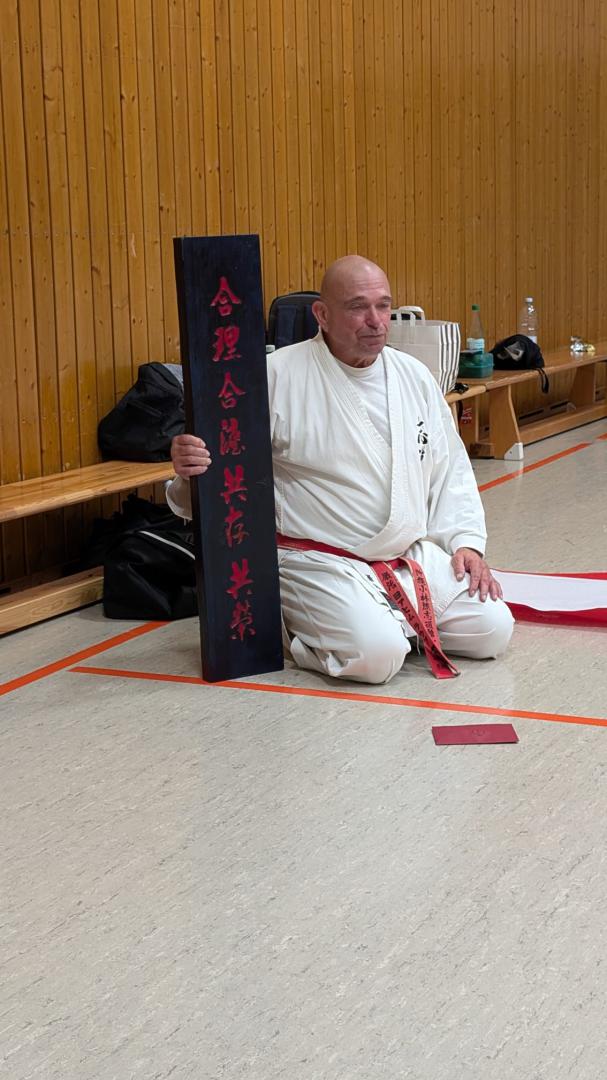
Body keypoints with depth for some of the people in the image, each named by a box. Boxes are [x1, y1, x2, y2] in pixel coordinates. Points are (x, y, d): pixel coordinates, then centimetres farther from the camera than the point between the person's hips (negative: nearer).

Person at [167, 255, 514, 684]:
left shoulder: (415, 376, 9)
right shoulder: (279, 375, -11)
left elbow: (450, 468, 17)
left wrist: (466, 542, 4)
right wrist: (190, 469, -32)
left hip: (414, 555, 7)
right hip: (323, 563, -6)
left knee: (491, 630, -4)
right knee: (376, 655, -28)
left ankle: (392, 619, 19)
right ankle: (298, 627, 5)